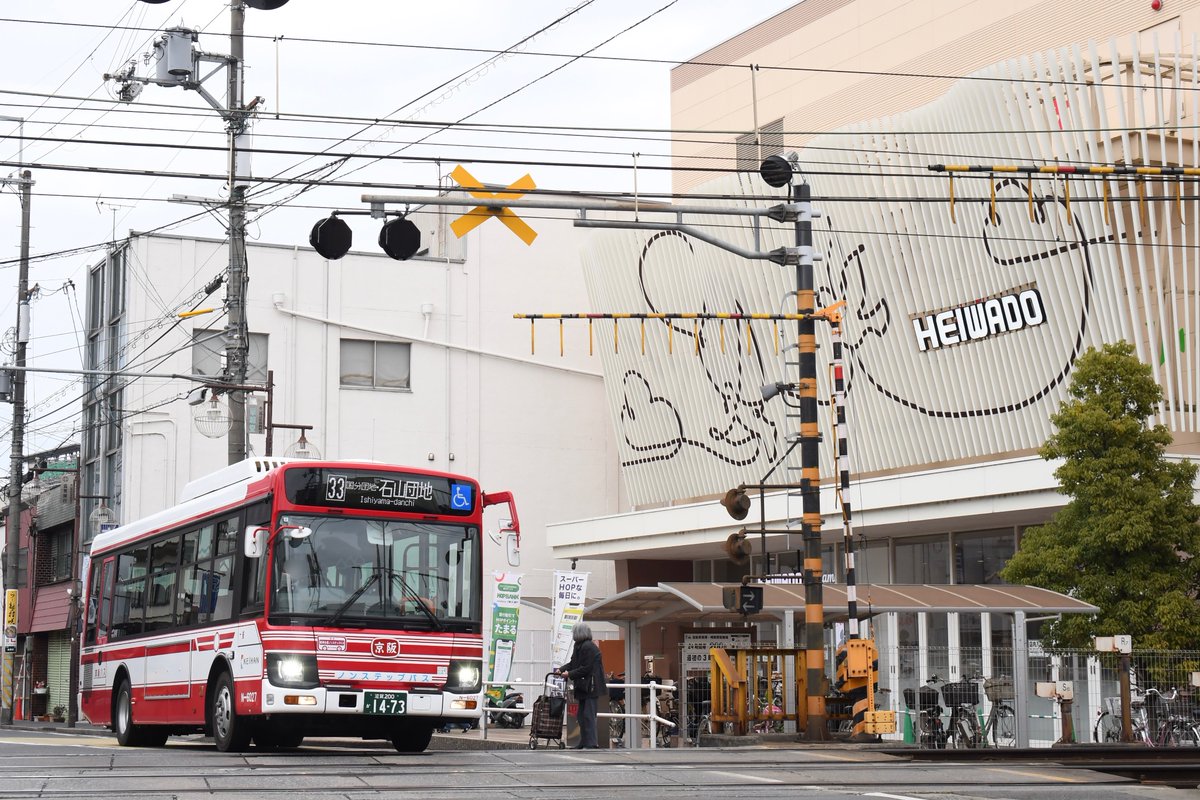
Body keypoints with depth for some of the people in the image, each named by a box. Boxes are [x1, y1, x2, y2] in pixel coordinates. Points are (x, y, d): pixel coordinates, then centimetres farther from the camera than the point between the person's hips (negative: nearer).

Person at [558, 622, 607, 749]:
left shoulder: (588, 647, -17)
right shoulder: (580, 646, 14)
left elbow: (586, 668, -19)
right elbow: (573, 663, 18)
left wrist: (570, 674, -14)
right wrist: (561, 669, 3)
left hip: (591, 687, -10)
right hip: (584, 688, 10)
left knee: (588, 715, -10)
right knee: (582, 716, 13)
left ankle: (591, 744, -9)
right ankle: (584, 743, 19)